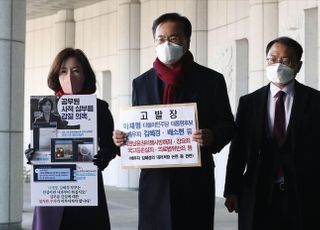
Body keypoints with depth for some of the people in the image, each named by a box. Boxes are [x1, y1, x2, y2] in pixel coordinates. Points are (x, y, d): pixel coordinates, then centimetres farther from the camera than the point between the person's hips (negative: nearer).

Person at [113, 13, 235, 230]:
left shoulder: (211, 80, 3)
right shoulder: (141, 83, 12)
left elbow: (228, 125, 4)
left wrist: (212, 137, -17)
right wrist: (124, 137, -4)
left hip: (195, 179, -2)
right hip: (155, 180, 2)